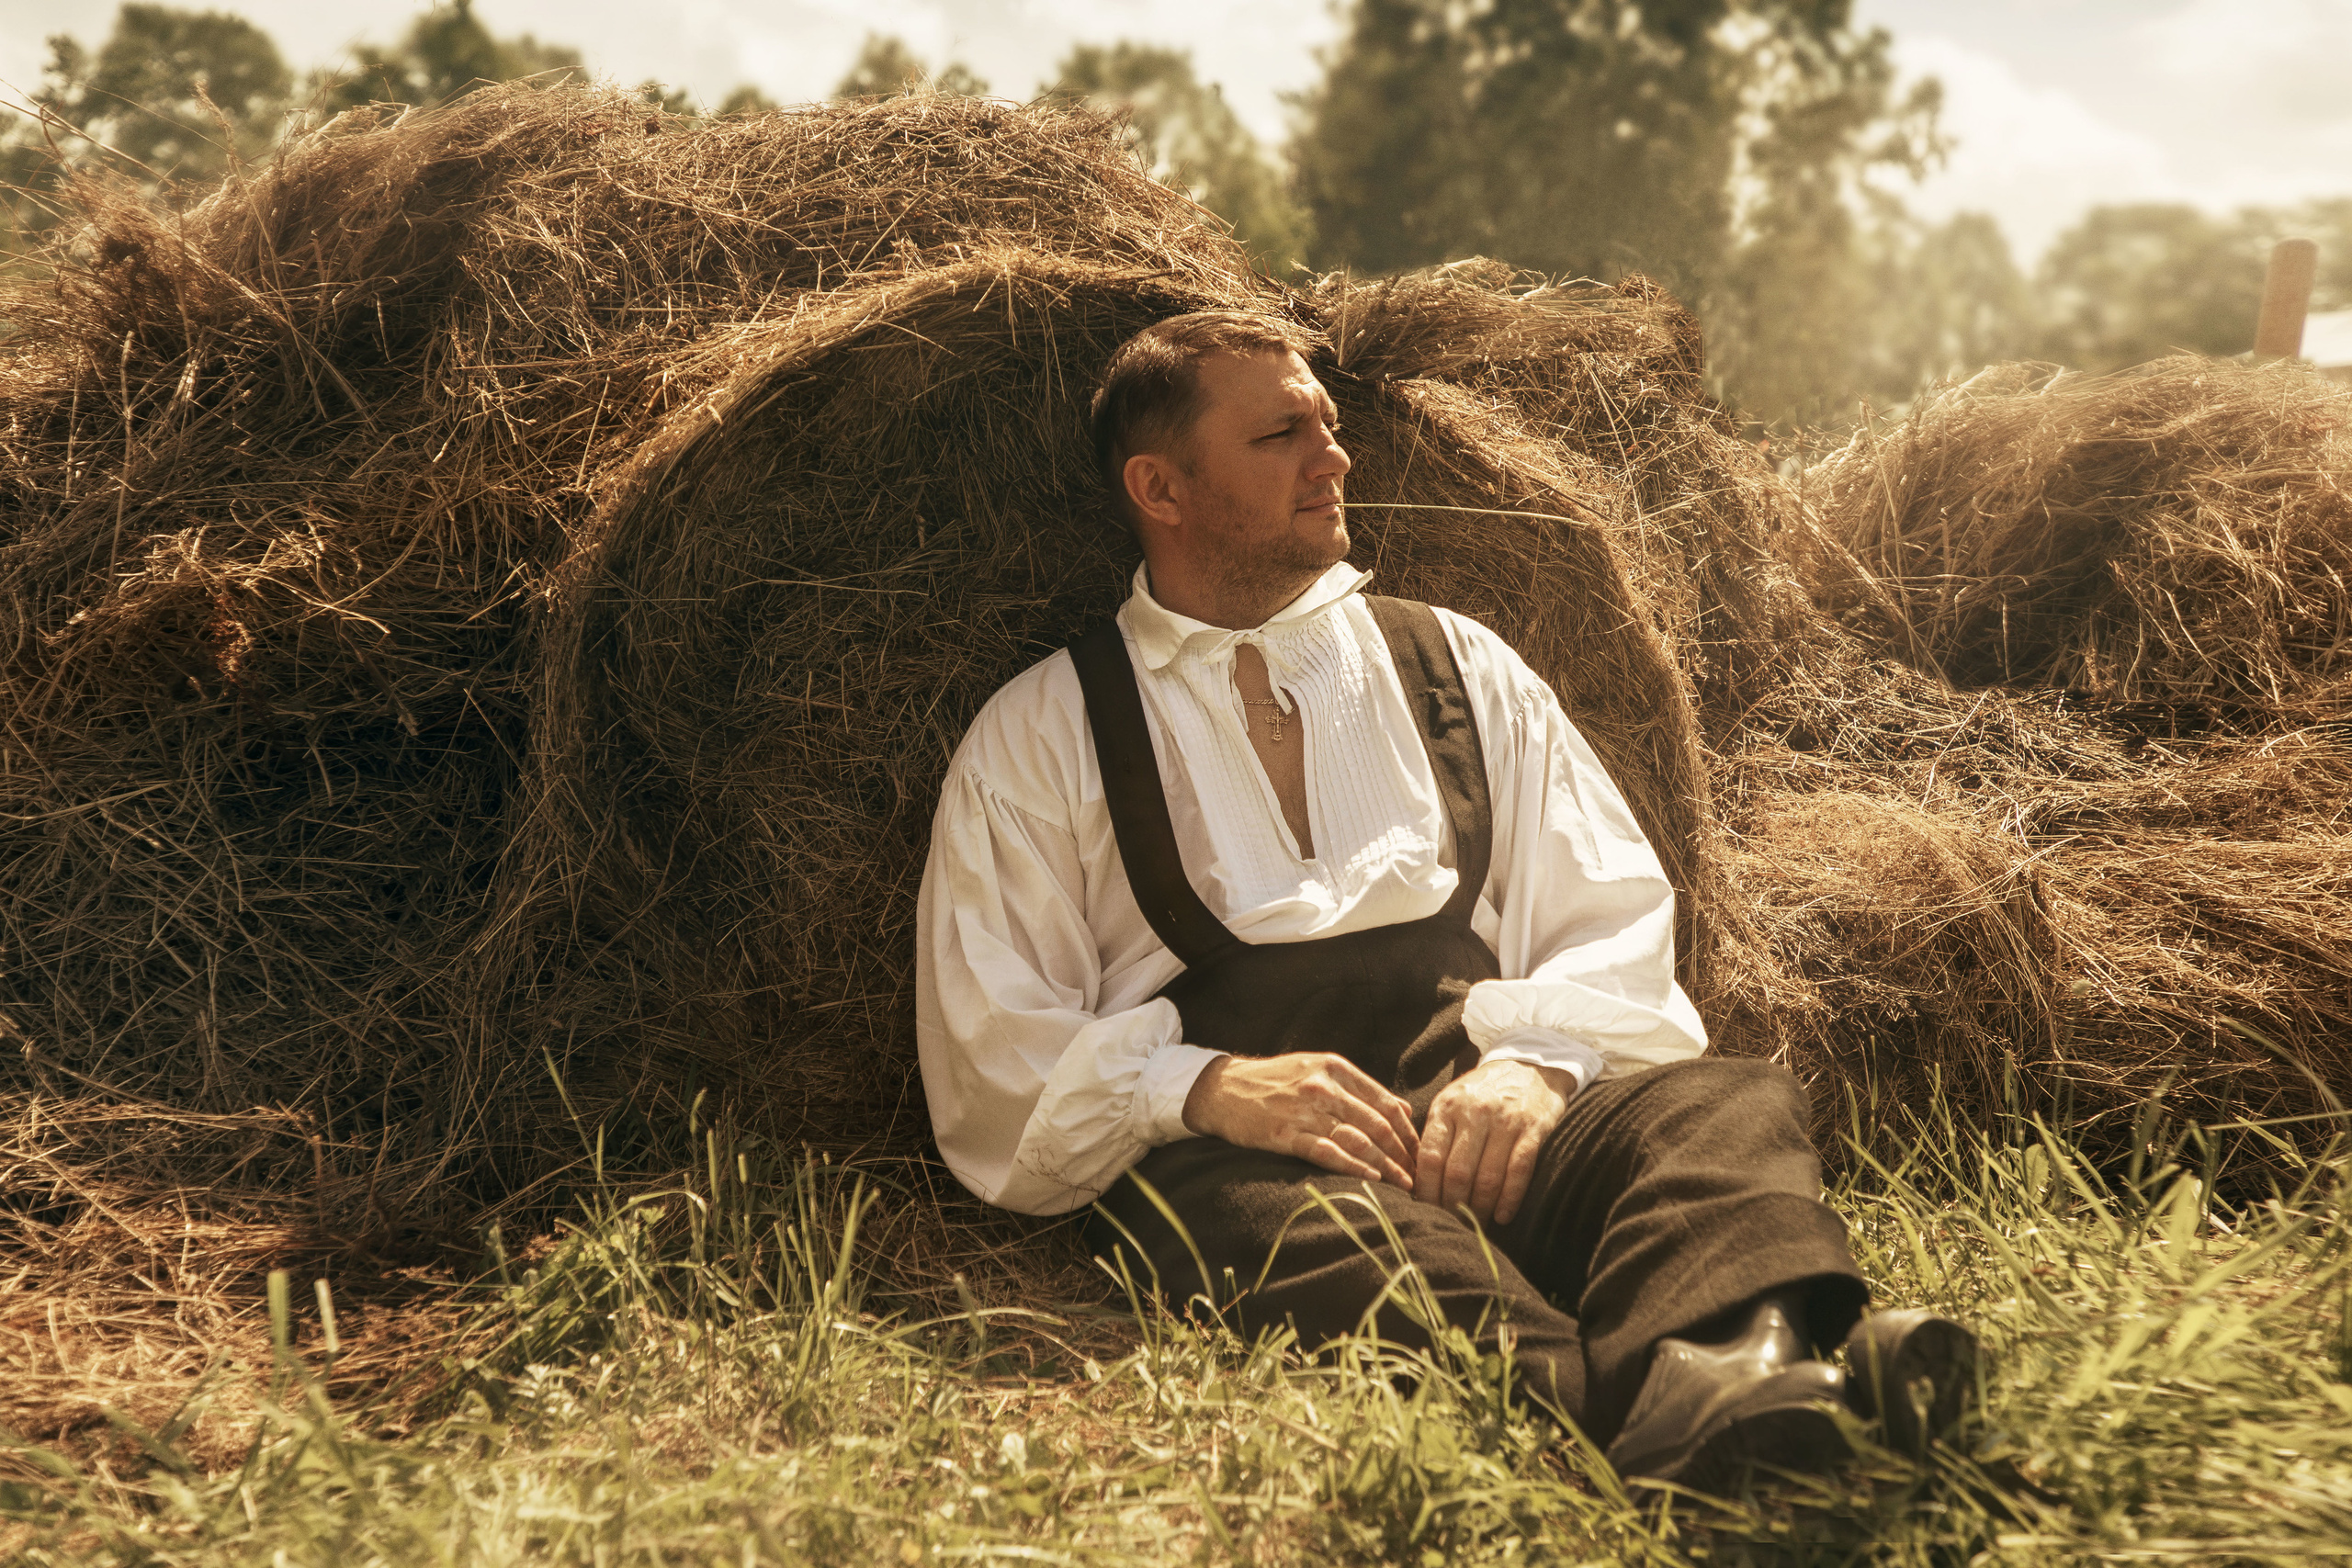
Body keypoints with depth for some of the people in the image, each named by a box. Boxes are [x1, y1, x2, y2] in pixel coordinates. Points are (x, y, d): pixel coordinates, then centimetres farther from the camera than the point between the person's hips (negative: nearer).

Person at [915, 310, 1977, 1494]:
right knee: (1314, 1221, -38)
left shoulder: (1457, 667, 22)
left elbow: (1613, 919, 14)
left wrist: (1533, 1058, -9)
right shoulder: (1038, 738, 14)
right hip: (1223, 1160, -2)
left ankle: (1719, 1372, -56)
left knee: (1725, 1104, -29)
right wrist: (1205, 1087, -13)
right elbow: (991, 1055, 7)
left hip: (1488, 1109, 3)